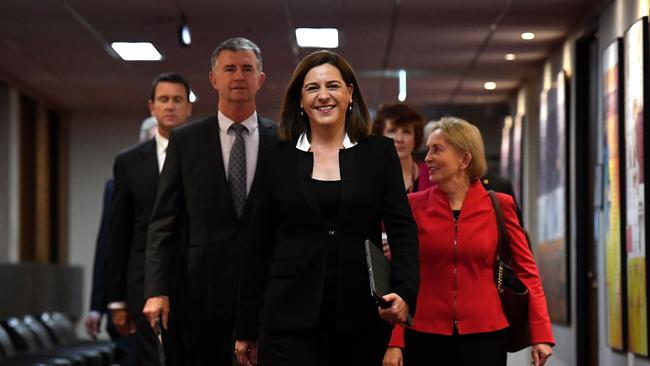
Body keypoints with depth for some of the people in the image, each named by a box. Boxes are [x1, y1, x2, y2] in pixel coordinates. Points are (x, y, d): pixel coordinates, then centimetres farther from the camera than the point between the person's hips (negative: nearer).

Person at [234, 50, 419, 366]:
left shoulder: (380, 153, 6)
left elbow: (403, 229, 1)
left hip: (362, 319, 1)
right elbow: (259, 244, 8)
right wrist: (246, 329, 7)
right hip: (291, 318, 0)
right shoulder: (278, 158, 6)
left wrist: (404, 292, -18)